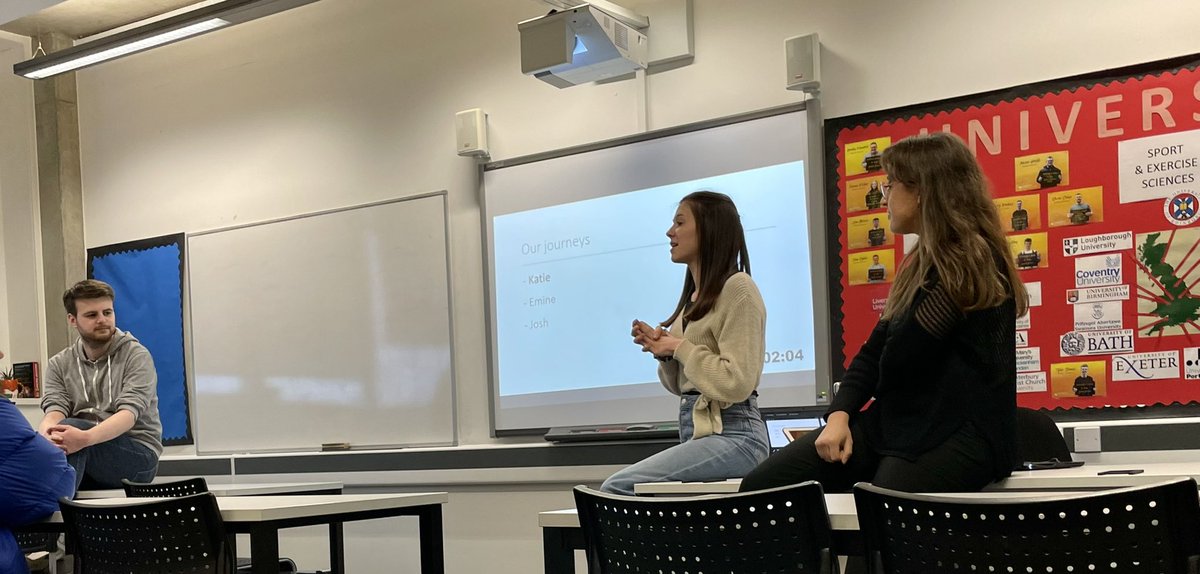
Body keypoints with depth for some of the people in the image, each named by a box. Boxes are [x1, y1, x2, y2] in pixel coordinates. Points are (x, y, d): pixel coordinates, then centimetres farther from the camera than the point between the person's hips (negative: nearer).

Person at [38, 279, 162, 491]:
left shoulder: (136, 355, -1)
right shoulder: (59, 364, 11)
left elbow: (129, 413, -15)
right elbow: (54, 411, -5)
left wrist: (85, 438, -36)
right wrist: (48, 433, -33)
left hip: (138, 454, -3)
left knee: (71, 426, -30)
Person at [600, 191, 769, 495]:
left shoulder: (737, 287, -8)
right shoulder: (695, 297, 18)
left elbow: (736, 384, -17)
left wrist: (680, 348, -9)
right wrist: (663, 351, 3)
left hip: (732, 436, -9)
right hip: (695, 432, 9)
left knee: (616, 488, -21)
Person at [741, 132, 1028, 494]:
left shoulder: (972, 263, -12)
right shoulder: (922, 264, 19)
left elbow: (900, 355, -15)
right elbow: (875, 350, 14)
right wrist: (840, 414, -1)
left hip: (959, 433, -9)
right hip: (896, 420, 9)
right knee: (761, 486, -6)